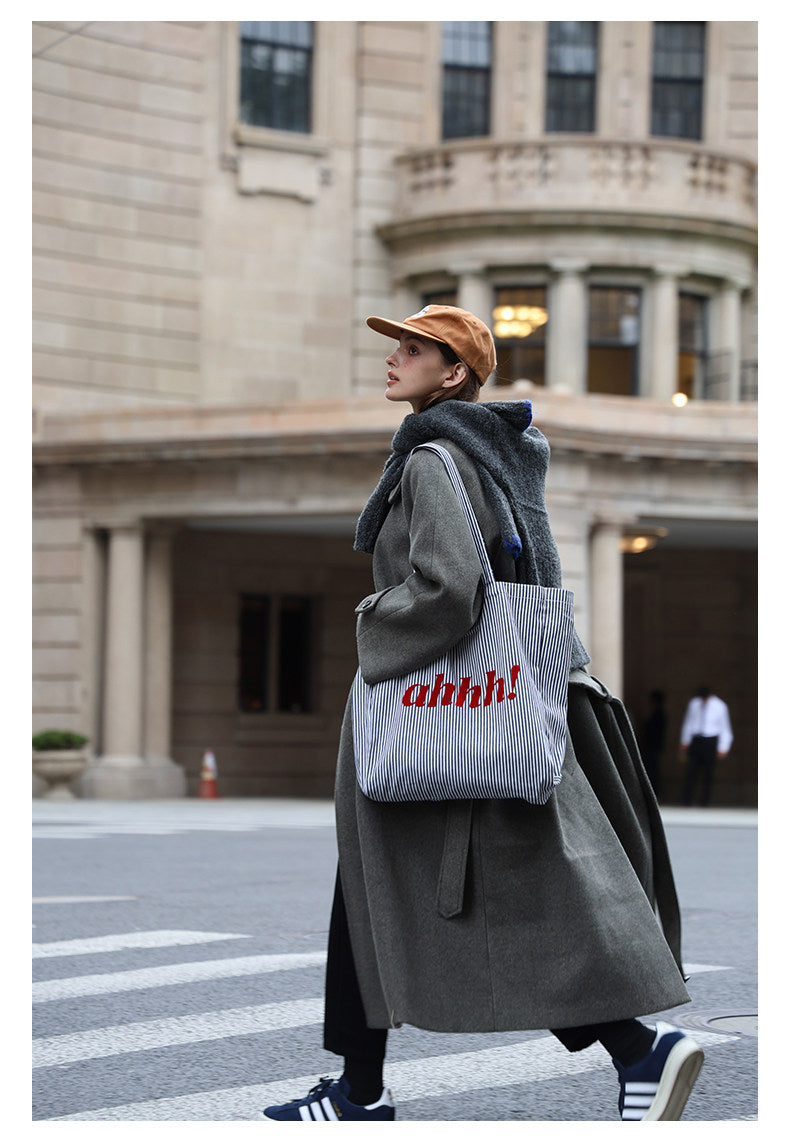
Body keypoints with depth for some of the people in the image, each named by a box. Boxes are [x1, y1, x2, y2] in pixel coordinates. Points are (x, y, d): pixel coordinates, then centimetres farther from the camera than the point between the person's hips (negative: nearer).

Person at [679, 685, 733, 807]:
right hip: (695, 741, 2)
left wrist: (723, 749, -4)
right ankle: (685, 801, -6)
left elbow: (725, 728, 1)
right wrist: (684, 742, 15)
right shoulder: (694, 703, 5)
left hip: (710, 742, -2)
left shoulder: (720, 706, -3)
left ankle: (704, 802, 4)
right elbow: (688, 723, 16)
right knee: (691, 771, -5)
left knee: (708, 773, -1)